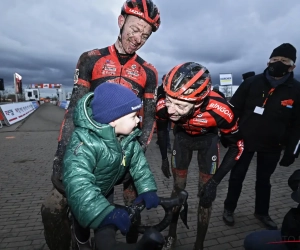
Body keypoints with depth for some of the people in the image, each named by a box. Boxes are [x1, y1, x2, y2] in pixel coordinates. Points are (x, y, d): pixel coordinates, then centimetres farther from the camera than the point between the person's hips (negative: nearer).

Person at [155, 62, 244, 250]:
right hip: (182, 137, 1)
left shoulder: (219, 110, -40)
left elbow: (236, 146, -21)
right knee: (178, 188, 7)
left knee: (206, 195, 0)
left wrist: (215, 181, -24)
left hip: (208, 139, -1)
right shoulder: (164, 106, -35)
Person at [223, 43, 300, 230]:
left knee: (264, 180, 18)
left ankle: (262, 212, 39)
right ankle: (229, 209, 31)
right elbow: (233, 109, -3)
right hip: (244, 141, -1)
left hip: (272, 146, 1)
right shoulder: (252, 83, -7)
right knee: (237, 177, 11)